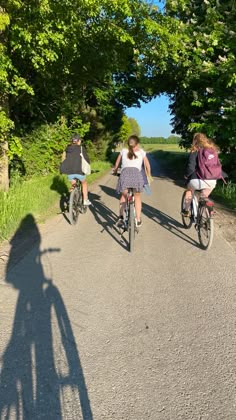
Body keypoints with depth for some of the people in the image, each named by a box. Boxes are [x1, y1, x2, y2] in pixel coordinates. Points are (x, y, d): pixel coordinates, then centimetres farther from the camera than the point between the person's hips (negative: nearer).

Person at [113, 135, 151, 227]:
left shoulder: (123, 151, 22)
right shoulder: (141, 152, 21)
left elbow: (117, 164, 28)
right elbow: (147, 165, 23)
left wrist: (115, 172, 46)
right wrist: (149, 176, 37)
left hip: (125, 173, 1)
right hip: (136, 174, 0)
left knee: (123, 196, 21)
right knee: (137, 197, 18)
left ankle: (121, 217, 6)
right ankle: (138, 220, 19)